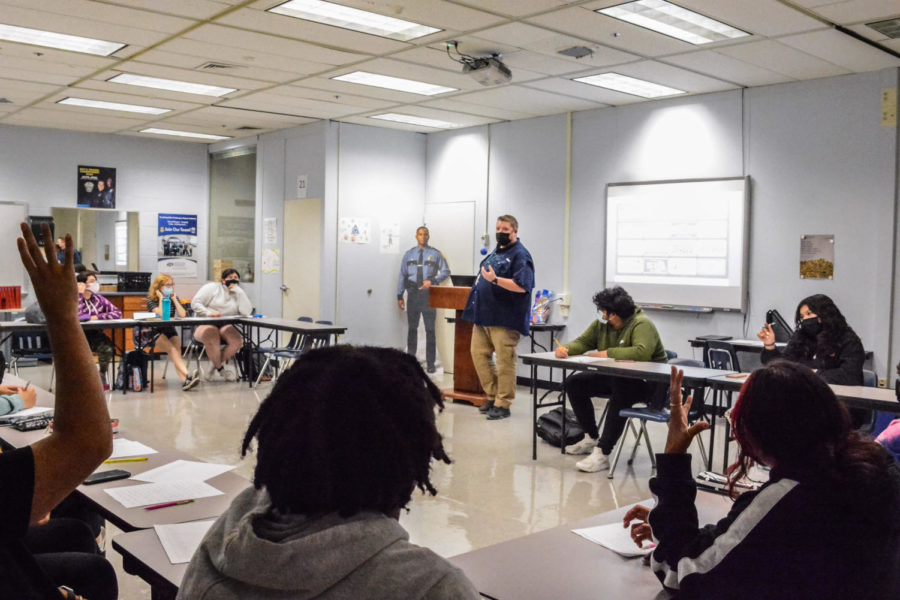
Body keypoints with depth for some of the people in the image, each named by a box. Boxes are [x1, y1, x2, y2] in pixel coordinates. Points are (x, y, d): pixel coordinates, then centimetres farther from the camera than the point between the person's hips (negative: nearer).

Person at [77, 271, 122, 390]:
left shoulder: (98, 299, 7)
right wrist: (80, 294, -17)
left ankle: (102, 374, -2)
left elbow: (118, 313, 0)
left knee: (107, 347, -28)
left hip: (95, 334, 2)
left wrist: (98, 317, -12)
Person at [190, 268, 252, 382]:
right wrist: (208, 313, -20)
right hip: (205, 325, -3)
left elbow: (246, 312, -6)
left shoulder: (238, 294, 13)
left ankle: (214, 366, -7)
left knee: (237, 341, -28)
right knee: (211, 336, -38)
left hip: (225, 327, 3)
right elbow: (195, 303, -2)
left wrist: (238, 289, -6)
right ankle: (221, 369, -15)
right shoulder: (212, 287, 5)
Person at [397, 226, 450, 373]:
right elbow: (402, 275, 10)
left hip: (429, 293, -2)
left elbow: (445, 272, 4)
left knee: (430, 329, -1)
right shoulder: (409, 254, 10)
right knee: (412, 328, 9)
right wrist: (399, 296, 6)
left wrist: (432, 281, -13)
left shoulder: (435, 254, 4)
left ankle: (430, 363, 4)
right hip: (413, 293, 2)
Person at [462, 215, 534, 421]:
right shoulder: (496, 252, 19)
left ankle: (502, 404, 4)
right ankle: (493, 396, 20)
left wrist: (495, 280, -28)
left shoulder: (520, 255, -9)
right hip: (485, 315, 9)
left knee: (505, 361, -4)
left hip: (505, 318, -9)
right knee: (478, 353, 9)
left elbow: (522, 286, -21)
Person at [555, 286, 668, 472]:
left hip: (647, 382, -8)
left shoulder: (642, 324, -19)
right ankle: (591, 439, 10)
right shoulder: (602, 324, 4)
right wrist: (566, 349, -12)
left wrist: (608, 353, -30)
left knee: (620, 390, -39)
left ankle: (602, 454, -34)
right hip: (615, 377, 8)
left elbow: (642, 352, -35)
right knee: (575, 383, -3)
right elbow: (583, 341, 11)